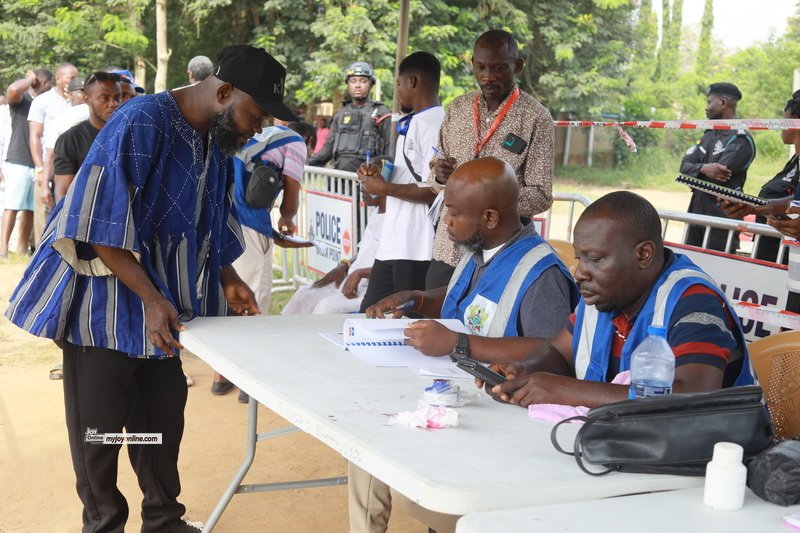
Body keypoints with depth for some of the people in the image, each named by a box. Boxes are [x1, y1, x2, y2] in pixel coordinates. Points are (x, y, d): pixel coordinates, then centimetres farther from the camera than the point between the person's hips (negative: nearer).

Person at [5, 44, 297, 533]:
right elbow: (98, 227, -25)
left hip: (165, 304, 7)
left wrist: (228, 279, 2)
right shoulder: (141, 124, -22)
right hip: (107, 302, -7)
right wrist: (152, 298, -26)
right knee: (99, 428, 5)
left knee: (164, 418, 12)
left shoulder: (217, 141, 4)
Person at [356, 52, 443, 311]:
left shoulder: (433, 125, -14)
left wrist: (384, 188, -13)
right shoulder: (411, 123, 18)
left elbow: (434, 190, -23)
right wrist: (379, 175, 8)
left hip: (418, 249, -10)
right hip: (393, 243, 10)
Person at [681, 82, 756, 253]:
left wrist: (695, 170, -3)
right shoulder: (710, 134, 14)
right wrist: (703, 168, -19)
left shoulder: (740, 138, -11)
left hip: (722, 215, -8)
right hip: (697, 211, 8)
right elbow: (684, 166, 3)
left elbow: (718, 175, -22)